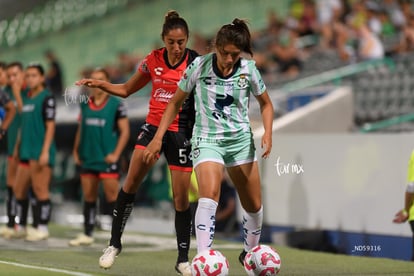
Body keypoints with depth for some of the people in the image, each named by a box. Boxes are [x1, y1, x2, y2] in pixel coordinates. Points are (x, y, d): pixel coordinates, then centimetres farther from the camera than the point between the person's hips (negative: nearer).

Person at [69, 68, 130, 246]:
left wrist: (116, 154, -13)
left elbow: (125, 131, -5)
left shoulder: (116, 105, -5)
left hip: (107, 159, -5)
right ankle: (87, 234, 15)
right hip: (87, 159, 5)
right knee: (89, 197, 9)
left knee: (112, 197, -5)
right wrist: (76, 150, 11)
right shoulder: (85, 104, 10)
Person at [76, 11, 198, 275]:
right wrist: (100, 84, 2)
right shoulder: (153, 60, 2)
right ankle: (115, 243, 4)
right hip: (153, 126, 3)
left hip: (181, 132, -3)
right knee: (131, 182, -10)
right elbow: (126, 89, 15)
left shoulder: (195, 63, -8)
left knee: (181, 198, -2)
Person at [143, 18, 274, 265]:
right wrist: (158, 138, -4)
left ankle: (251, 253, 34)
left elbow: (266, 104, 10)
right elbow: (176, 103, 1)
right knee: (209, 195, -28)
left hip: (241, 139, 3)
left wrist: (268, 133, -6)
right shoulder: (199, 66, -11)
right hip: (207, 139, -3)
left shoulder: (248, 69, -7)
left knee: (254, 206, 8)